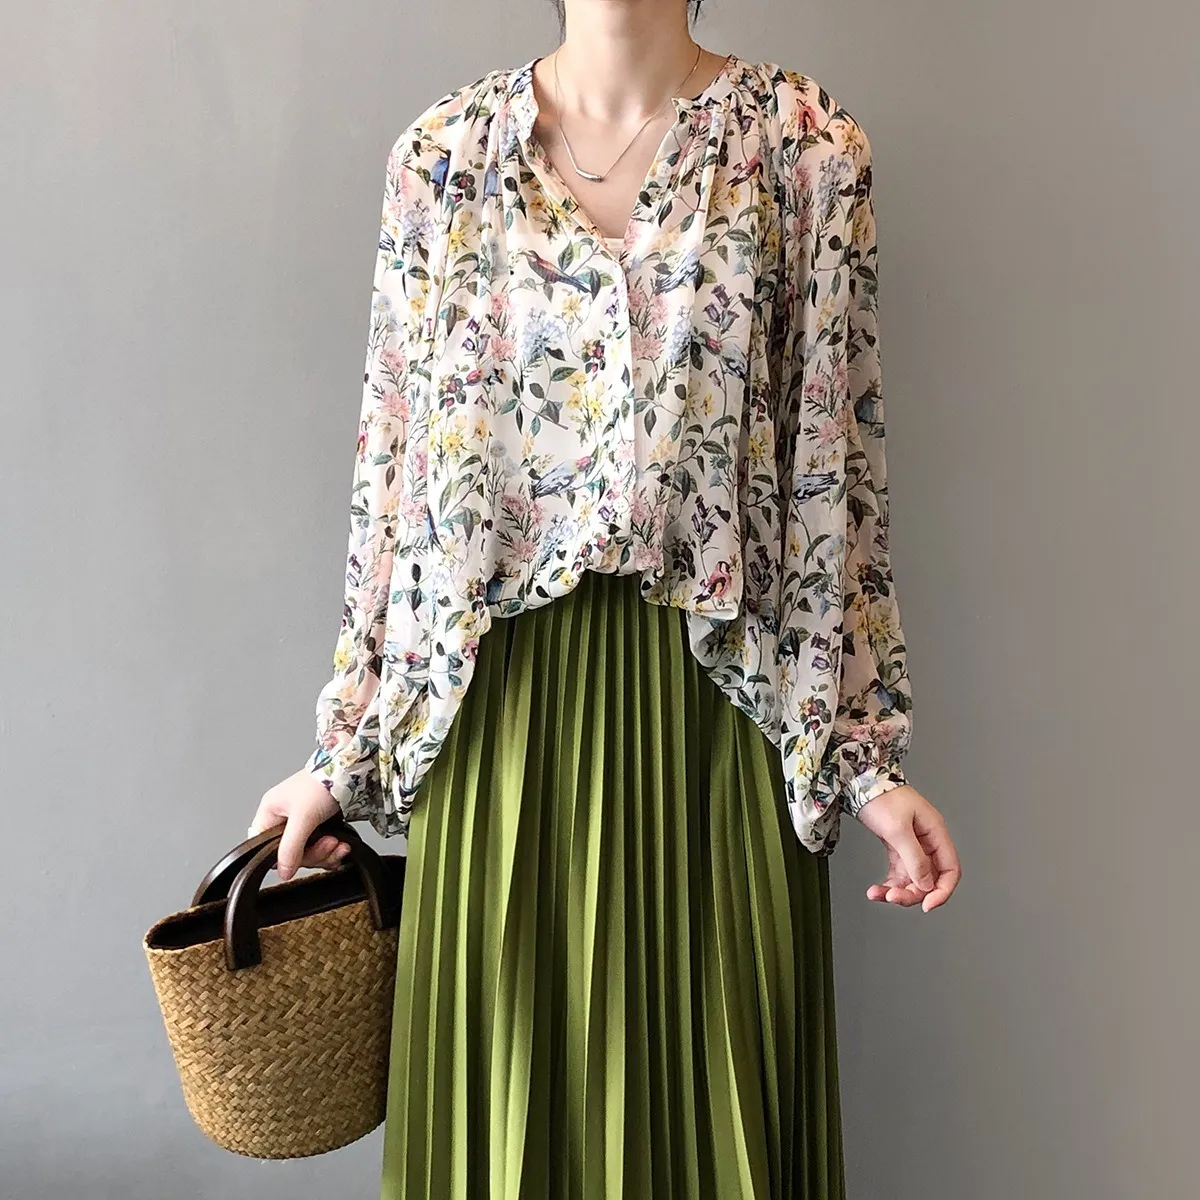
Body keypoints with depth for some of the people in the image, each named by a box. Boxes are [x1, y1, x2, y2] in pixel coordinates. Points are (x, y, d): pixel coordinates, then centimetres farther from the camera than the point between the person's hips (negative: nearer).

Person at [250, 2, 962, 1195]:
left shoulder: (806, 148, 1)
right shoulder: (445, 152, 4)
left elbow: (834, 464, 1)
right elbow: (392, 465, 5)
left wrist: (864, 755, -1)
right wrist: (340, 751, 5)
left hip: (718, 695, -1)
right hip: (497, 697, 1)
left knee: (711, 1094, 11)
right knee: (499, 1096, 13)